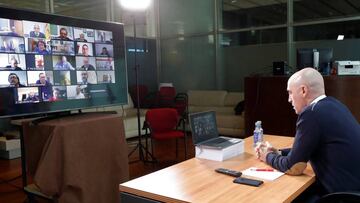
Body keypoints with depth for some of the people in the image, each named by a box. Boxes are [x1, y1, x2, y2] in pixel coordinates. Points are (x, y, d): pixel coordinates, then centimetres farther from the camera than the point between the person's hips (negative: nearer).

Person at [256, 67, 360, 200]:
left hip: (345, 194, -8)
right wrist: (278, 153, 12)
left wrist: (268, 156, 3)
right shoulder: (331, 105, 7)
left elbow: (293, 167, -14)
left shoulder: (311, 113, -21)